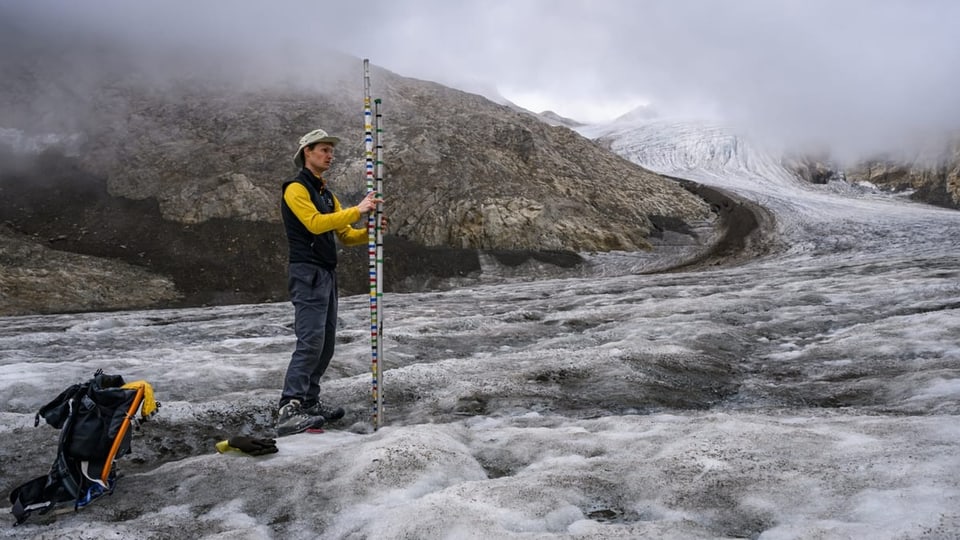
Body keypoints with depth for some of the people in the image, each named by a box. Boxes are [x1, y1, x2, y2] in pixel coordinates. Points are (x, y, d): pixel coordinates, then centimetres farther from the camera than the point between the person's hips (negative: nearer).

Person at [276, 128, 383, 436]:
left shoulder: (327, 195, 21)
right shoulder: (296, 189, -7)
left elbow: (346, 236, 16)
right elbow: (315, 224, -23)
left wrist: (370, 231, -2)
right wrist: (356, 210, -23)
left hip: (327, 274, 9)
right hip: (307, 274, -9)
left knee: (325, 344, 9)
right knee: (310, 342, -17)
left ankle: (309, 402, 16)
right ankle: (289, 411, -19)